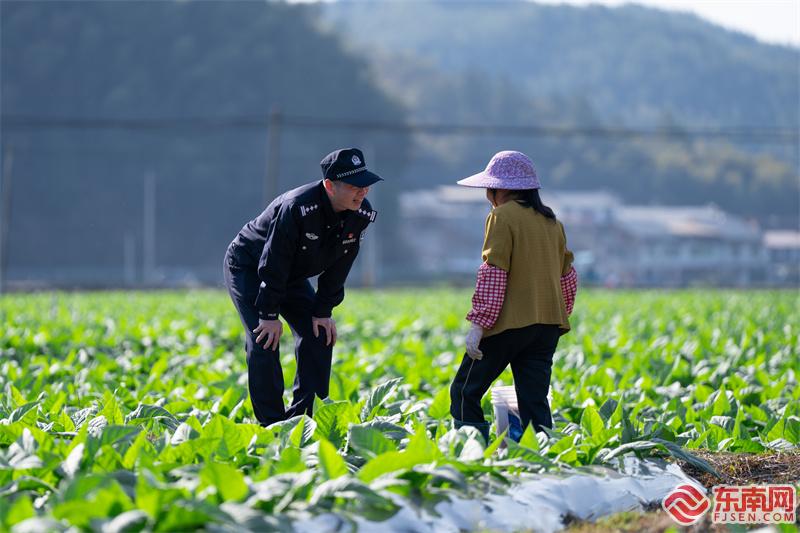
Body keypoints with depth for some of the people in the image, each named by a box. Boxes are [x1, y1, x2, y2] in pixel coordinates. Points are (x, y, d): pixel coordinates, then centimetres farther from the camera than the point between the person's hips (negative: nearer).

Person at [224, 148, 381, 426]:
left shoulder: (362, 214, -17)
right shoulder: (297, 208, -37)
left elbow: (338, 266, -6)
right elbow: (273, 264, -30)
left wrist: (323, 311, -8)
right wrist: (269, 314, -26)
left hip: (292, 276, 7)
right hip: (248, 267, -7)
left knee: (319, 335, -5)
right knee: (265, 339, -18)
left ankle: (305, 416, 3)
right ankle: (272, 423, -13)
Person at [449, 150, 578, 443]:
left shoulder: (503, 216, -6)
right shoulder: (552, 221, 16)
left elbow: (493, 273, -14)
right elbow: (568, 276, 19)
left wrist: (478, 323, -14)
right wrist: (559, 317, 30)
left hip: (510, 323, -7)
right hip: (548, 325, 7)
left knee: (465, 392, 3)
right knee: (534, 401, 7)